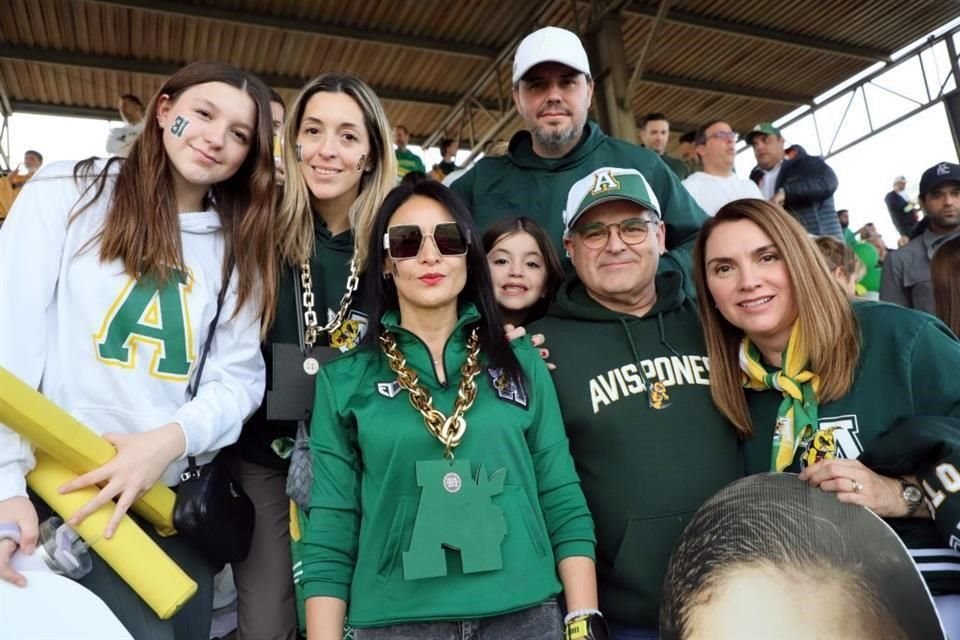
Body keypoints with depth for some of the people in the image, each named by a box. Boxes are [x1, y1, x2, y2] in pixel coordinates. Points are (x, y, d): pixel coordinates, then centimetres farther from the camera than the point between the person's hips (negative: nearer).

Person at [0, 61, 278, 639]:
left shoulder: (239, 245, 8)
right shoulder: (68, 192, -1)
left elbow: (239, 374, -1)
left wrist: (171, 438, -19)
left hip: (174, 501, 3)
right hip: (55, 488, -3)